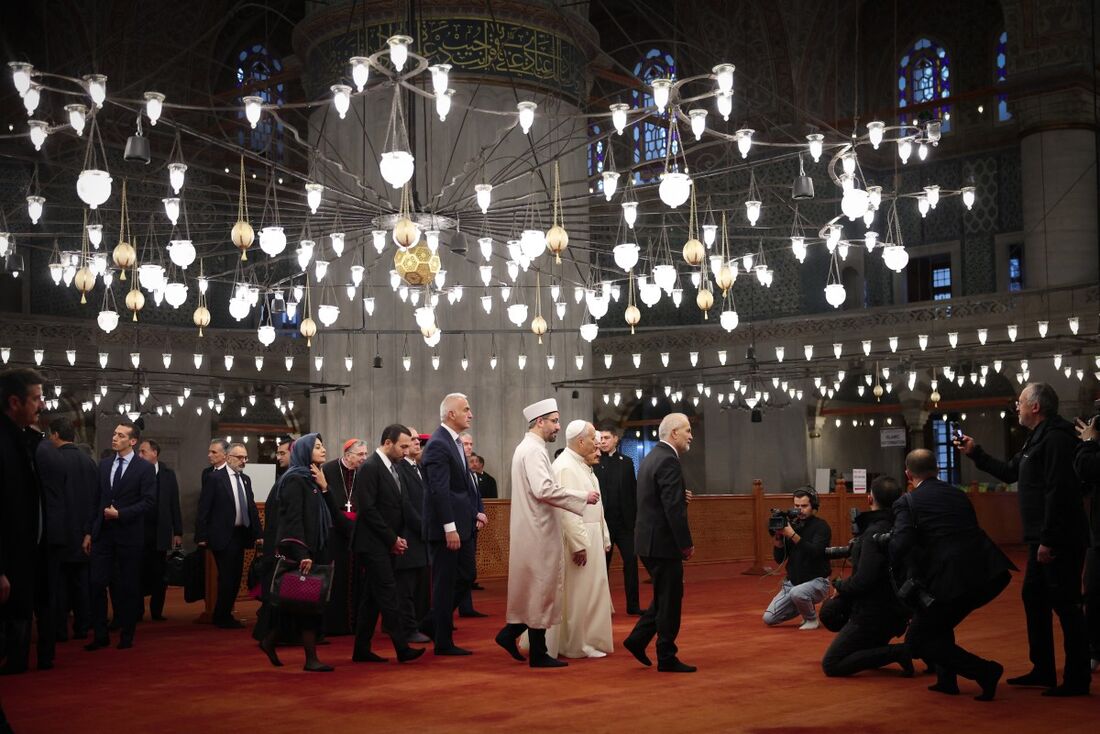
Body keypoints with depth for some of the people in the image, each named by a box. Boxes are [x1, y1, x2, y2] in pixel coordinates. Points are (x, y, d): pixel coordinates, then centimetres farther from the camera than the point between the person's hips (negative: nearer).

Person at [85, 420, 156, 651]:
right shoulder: (104, 464, 10)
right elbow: (97, 500, 12)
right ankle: (100, 635, 7)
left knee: (129, 587, 4)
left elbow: (149, 502, -10)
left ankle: (127, 635, 15)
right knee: (97, 584, -2)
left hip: (129, 534, -4)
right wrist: (89, 532, 9)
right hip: (102, 534, 4)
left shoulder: (144, 467, -4)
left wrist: (120, 514, -17)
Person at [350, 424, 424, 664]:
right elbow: (367, 509, -18)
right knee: (388, 595, -9)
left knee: (372, 597, 10)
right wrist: (392, 539, -14)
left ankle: (361, 650, 14)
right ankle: (402, 648, -9)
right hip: (373, 543, -9)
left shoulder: (393, 467, 14)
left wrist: (399, 538, 5)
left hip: (388, 543, 9)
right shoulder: (370, 467, -13)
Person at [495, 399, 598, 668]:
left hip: (533, 531, 10)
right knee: (541, 588, -2)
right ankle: (538, 654, 5)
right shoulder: (533, 450, -16)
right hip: (537, 532, -10)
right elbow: (544, 489, -27)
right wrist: (583, 495, -20)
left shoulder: (527, 448, 16)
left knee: (534, 587, 16)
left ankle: (511, 633, 18)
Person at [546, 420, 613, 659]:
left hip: (591, 538, 10)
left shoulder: (581, 466, 15)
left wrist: (603, 539, 15)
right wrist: (578, 545, -26)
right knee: (576, 594, -2)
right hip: (576, 540, -10)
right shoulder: (565, 467, -17)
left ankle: (587, 640, 21)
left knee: (589, 591, 13)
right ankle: (575, 645, 7)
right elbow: (567, 509, -24)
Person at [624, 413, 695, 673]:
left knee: (665, 596, 19)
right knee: (670, 600, 0)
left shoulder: (650, 458, 14)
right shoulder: (669, 461, -17)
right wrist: (687, 544, -16)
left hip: (648, 541, 10)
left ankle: (638, 639, 18)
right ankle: (666, 658, 8)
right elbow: (673, 509, -22)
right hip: (663, 543, -10)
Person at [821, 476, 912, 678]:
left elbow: (863, 582, -26)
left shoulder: (875, 533, -21)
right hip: (896, 612, 9)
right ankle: (915, 648, 7)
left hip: (873, 615, -9)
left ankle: (896, 652, -14)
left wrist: (839, 585, -7)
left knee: (830, 665, -6)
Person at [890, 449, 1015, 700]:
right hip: (991, 575, 7)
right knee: (939, 619, 33)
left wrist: (897, 577, 3)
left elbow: (900, 545, -12)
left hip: (953, 580, -7)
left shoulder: (907, 503, 2)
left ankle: (984, 671, -1)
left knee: (918, 640, 10)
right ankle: (947, 678, 27)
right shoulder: (959, 495, 20)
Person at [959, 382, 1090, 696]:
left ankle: (1077, 680, 0)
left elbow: (1058, 491, -23)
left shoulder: (1056, 438, -16)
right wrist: (975, 453, 30)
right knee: (1034, 599, 15)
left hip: (1060, 541, -11)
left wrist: (1049, 540, -24)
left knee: (1065, 605, -6)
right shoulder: (1038, 439, 18)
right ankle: (1043, 670, 24)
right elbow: (1010, 472, 30)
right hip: (1042, 539, 11)